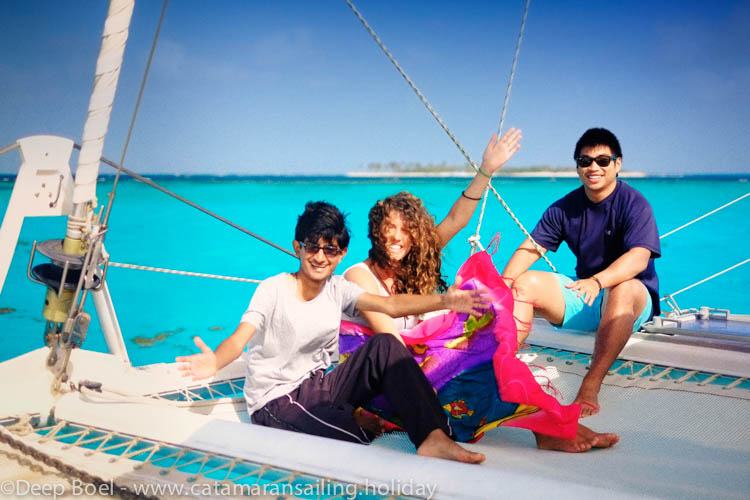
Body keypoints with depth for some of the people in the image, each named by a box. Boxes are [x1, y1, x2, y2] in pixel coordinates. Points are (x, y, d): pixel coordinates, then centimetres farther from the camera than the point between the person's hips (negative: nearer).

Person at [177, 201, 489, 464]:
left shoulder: (337, 289, 1)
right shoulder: (273, 290, -14)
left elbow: (391, 305, -10)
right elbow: (240, 337, -27)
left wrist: (443, 301, -24)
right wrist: (214, 362, -49)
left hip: (317, 387, 6)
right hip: (276, 402, -6)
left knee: (384, 345, -18)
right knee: (362, 439, -33)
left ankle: (434, 437, -22)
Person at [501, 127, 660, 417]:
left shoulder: (634, 204, -13)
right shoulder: (565, 207, 3)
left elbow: (639, 258, -28)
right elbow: (531, 246, -3)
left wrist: (597, 281, -47)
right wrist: (505, 281, -23)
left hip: (635, 304, -5)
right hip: (582, 297, 5)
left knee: (623, 288, -39)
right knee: (524, 283, -14)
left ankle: (590, 388, -42)